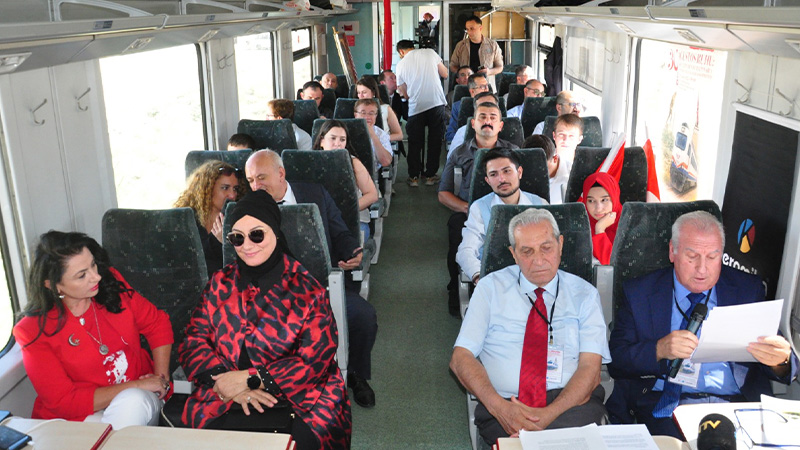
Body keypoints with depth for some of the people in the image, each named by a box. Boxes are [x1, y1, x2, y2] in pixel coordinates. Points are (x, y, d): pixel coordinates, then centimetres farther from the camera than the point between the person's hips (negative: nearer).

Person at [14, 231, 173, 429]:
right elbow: (63, 401, -12)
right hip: (80, 419, -1)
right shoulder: (34, 331, -11)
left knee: (132, 402, -34)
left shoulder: (112, 282, -2)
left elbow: (157, 323, 9)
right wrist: (135, 386, -17)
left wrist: (161, 378, -4)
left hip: (138, 399, 2)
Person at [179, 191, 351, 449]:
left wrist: (249, 379, -14)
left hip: (299, 403, -2)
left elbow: (313, 362, -8)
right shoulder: (221, 283, 10)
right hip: (225, 401, 3)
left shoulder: (307, 291, -3)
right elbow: (194, 341, 4)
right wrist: (230, 384, -13)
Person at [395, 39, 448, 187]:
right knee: (435, 141, 12)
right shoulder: (429, 53, 5)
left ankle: (414, 176, 15)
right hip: (437, 102, 0)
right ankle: (430, 175, 18)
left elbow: (405, 94, 10)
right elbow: (445, 74, 11)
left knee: (414, 143, 12)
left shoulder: (401, 64, 6)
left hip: (416, 107, 0)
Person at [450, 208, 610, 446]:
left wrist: (550, 414, -19)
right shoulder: (491, 288, 10)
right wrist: (498, 406, -16)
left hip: (572, 403, 1)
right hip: (503, 407, -1)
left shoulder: (584, 294, 11)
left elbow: (590, 368, -1)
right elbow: (461, 357, 3)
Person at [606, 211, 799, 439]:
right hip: (667, 408, -4)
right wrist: (659, 350, -20)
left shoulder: (748, 289, 12)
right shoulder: (638, 293, 5)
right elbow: (616, 362, -1)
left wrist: (780, 361, -17)